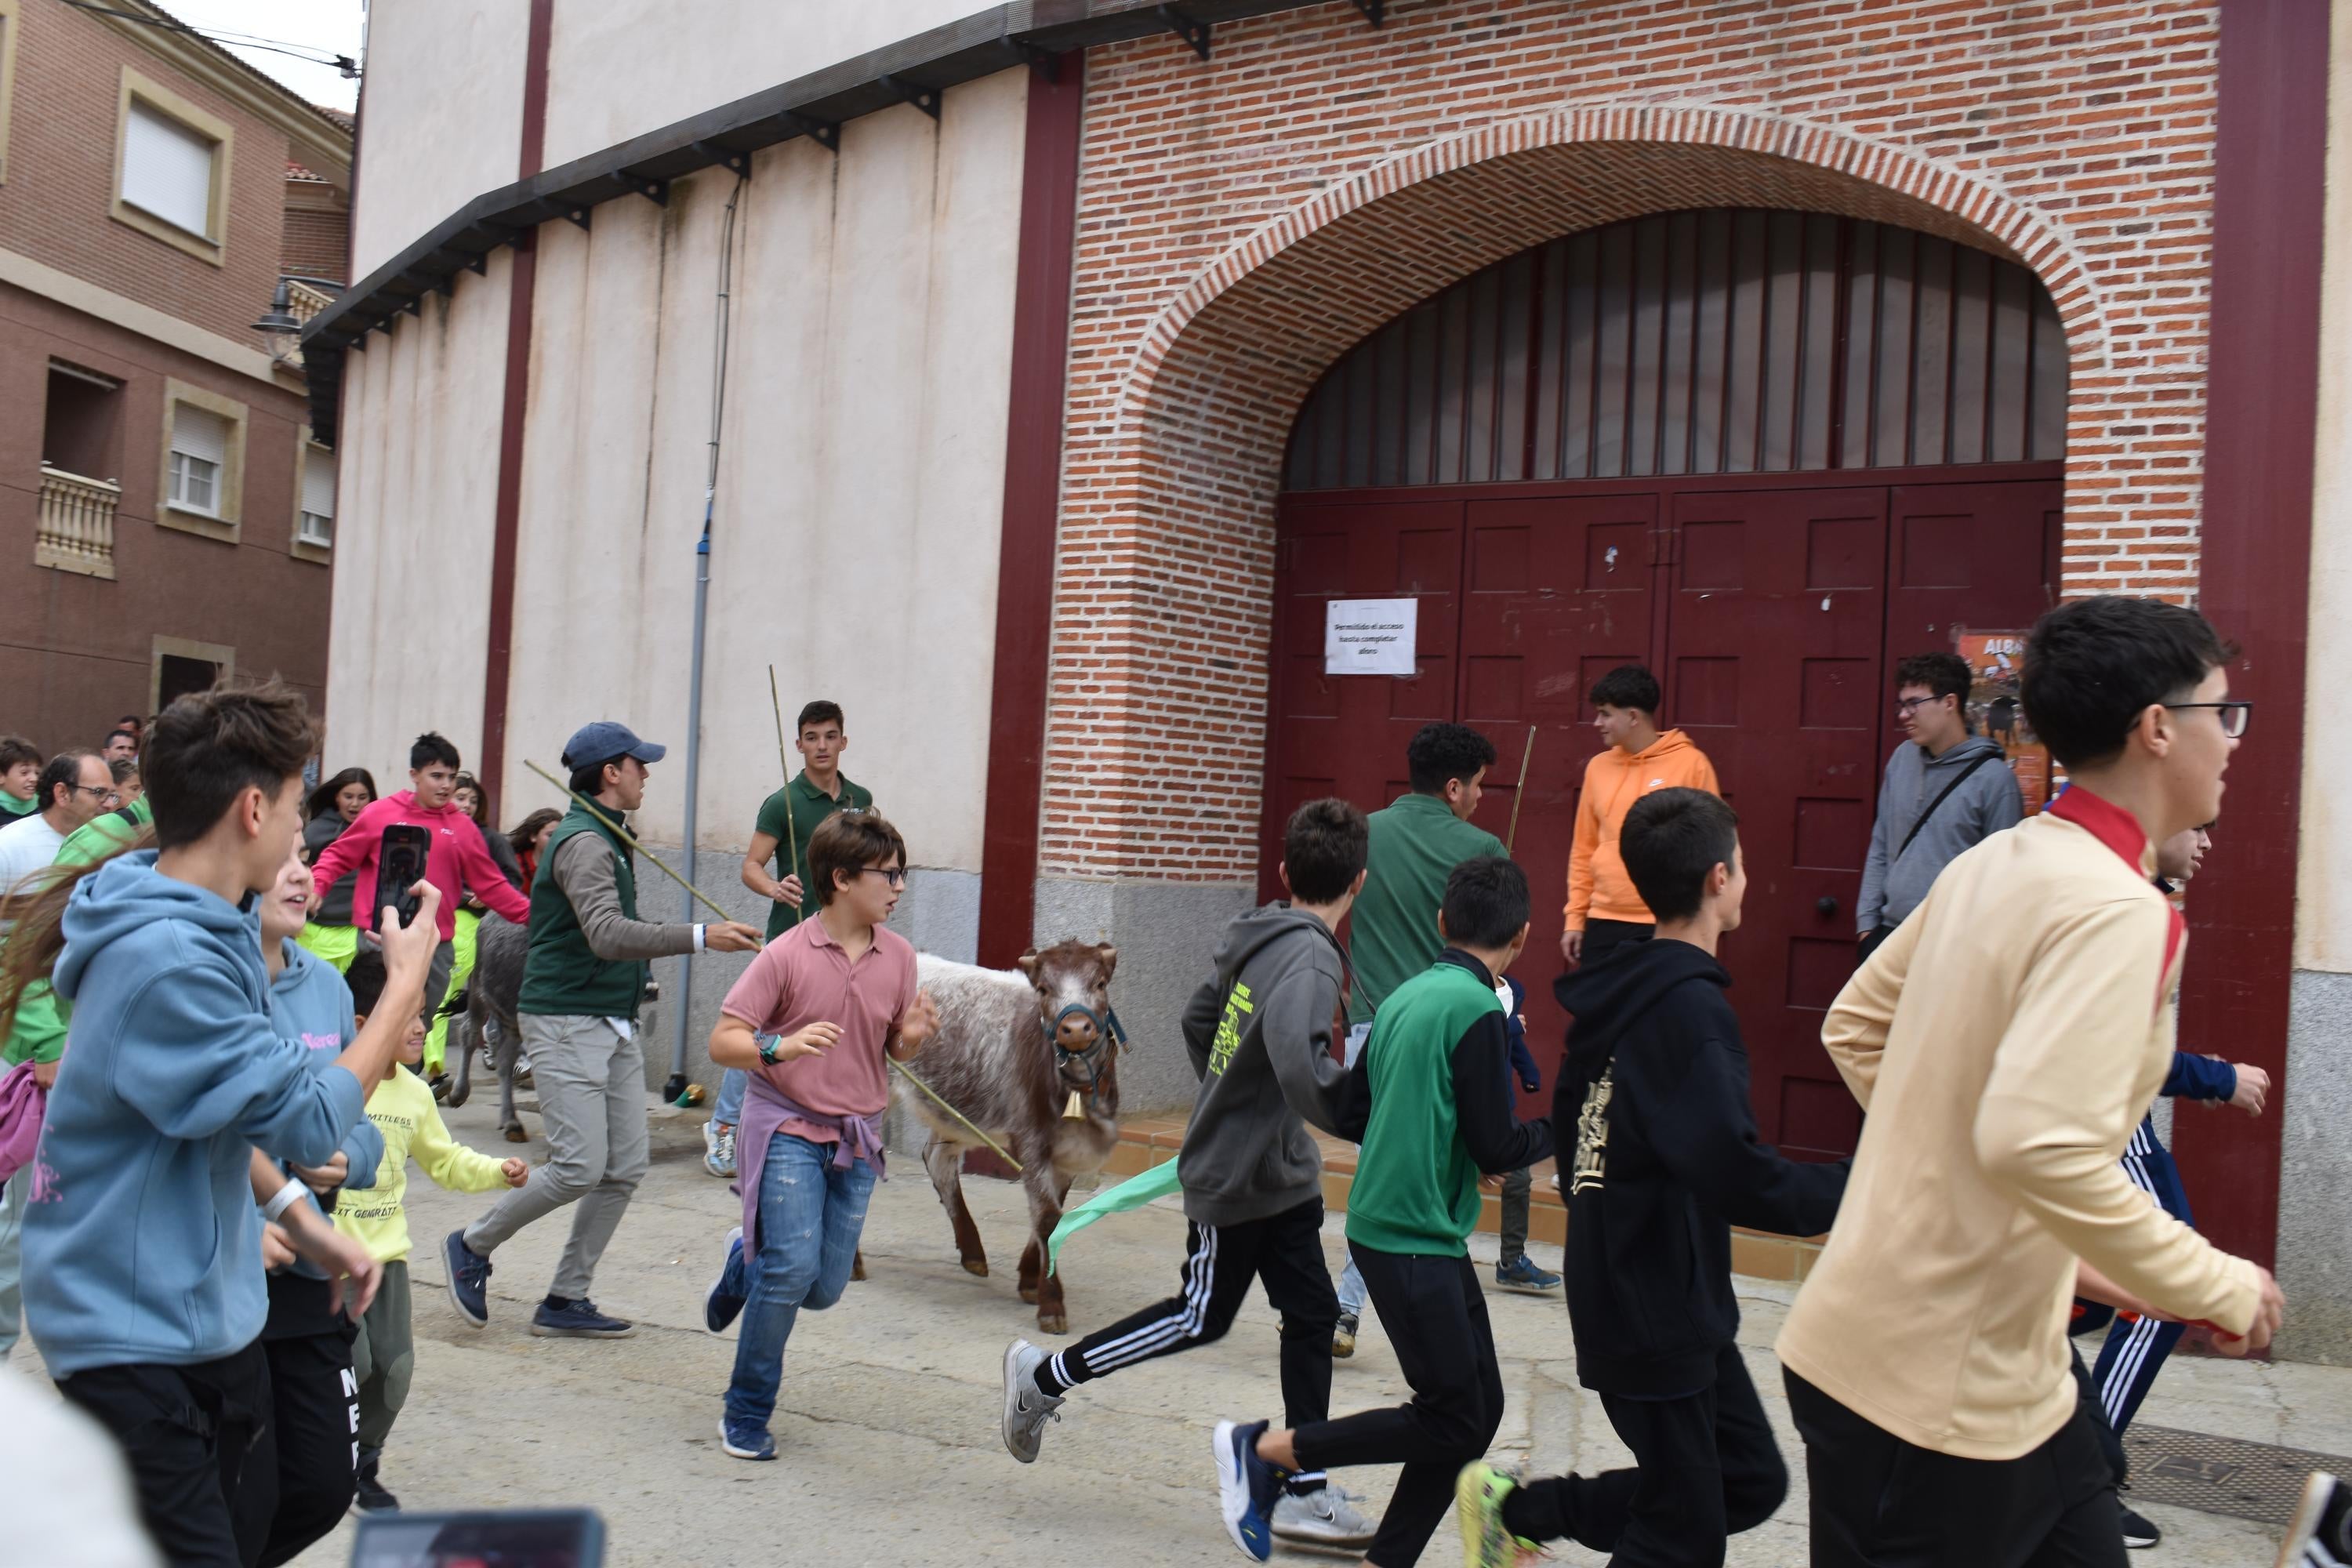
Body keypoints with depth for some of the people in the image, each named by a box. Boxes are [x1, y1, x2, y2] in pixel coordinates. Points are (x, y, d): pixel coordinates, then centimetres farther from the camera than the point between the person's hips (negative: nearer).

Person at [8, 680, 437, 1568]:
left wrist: (295, 1217, 8)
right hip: (140, 1339, -10)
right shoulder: (166, 959, -27)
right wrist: (406, 984, -15)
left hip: (211, 1316, 10)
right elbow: (309, 1125, -25)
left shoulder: (201, 930, 6)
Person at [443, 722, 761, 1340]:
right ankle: (473, 1246, 12)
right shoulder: (584, 843, -15)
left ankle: (566, 1300, 14)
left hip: (616, 1023, 10)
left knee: (625, 1169, 5)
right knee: (580, 1167, -11)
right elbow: (608, 934, -29)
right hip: (567, 1021, -10)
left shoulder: (610, 839, 17)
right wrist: (700, 938, -36)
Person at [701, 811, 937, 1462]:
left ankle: (747, 1261, 40)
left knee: (825, 1289, 5)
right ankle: (746, 1414, 6)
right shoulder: (786, 955, -12)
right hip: (788, 1125, -4)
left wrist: (913, 1036, -10)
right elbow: (722, 1041, -11)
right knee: (795, 1265, -16)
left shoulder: (898, 956, 1)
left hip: (857, 1137, 5)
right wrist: (778, 1046, -30)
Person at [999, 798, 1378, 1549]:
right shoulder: (1309, 958, -24)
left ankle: (1303, 1491, 19)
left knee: (1312, 1317, 11)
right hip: (1236, 1175, -8)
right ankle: (1044, 1378, 23)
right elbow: (1302, 1068, -39)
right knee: (1201, 1317, 8)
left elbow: (1200, 1018, 16)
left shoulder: (1259, 939, 3)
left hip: (1281, 1174, 8)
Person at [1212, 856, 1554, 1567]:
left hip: (1386, 1222, 9)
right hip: (1411, 1239, -9)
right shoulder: (1475, 1009, -16)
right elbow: (1496, 1149, -15)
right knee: (1451, 1421, 0)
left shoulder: (1405, 996, 8)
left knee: (1478, 1410, 13)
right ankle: (1263, 1449, 5)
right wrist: (1558, 1129, 2)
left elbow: (1354, 1114, 13)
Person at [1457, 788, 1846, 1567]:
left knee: (1750, 1480, 19)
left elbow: (1569, 1117, 16)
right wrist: (1855, 1188, -19)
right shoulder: (1690, 1007, -23)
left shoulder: (1617, 992, 5)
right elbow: (1736, 1175, -31)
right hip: (1656, 1311, -9)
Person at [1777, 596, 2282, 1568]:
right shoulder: (2117, 909, -20)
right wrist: (2217, 1285, -18)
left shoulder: (1991, 864, 5)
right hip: (1940, 1390, -8)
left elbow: (1852, 1027, 14)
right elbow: (2043, 1145, -31)